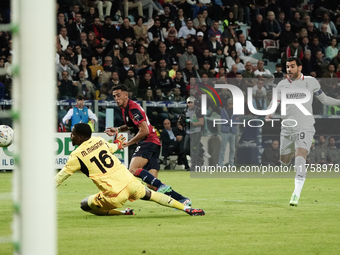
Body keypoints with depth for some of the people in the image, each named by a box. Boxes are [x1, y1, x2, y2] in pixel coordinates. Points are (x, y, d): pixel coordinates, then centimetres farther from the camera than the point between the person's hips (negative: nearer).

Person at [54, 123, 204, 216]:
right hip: (129, 182, 6)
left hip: (115, 195, -6)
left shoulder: (77, 156, -6)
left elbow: (60, 177, -1)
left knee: (85, 205, 11)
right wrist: (118, 143, 56)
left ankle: (122, 213, 4)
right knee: (151, 195, 28)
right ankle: (187, 208, 24)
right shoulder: (98, 141, 9)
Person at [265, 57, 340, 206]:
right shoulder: (282, 85, 5)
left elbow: (324, 99, 13)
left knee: (299, 159, -21)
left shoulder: (311, 82, 2)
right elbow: (274, 103, 2)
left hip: (305, 128, -3)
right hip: (287, 129, 3)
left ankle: (296, 195, -22)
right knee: (284, 161, 10)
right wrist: (269, 114, -18)